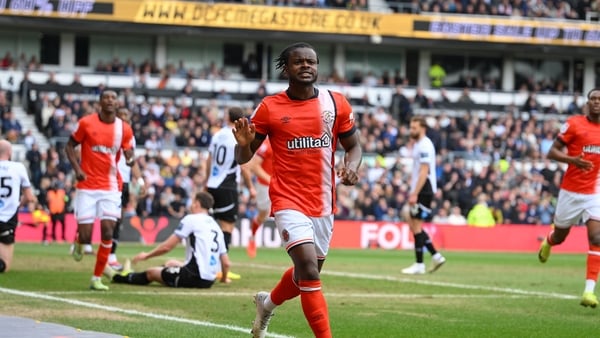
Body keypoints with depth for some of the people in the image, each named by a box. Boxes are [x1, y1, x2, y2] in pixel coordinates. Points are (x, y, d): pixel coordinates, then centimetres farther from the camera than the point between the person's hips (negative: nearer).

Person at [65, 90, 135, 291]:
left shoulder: (124, 129, 2)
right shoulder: (86, 123, -3)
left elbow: (129, 154, 5)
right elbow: (70, 146, 5)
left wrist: (131, 159, -19)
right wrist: (77, 168, -9)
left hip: (110, 187, 2)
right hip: (87, 186, -2)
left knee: (107, 232, -9)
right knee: (85, 235, -6)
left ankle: (97, 278, 1)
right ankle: (78, 243, 33)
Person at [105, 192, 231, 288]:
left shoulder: (191, 219, -5)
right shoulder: (216, 226, 14)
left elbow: (167, 246, -6)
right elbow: (226, 263, 11)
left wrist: (147, 255, 9)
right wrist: (224, 278, 31)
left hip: (195, 276, -8)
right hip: (209, 281, 8)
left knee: (151, 272, 12)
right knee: (171, 263, 31)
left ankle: (117, 277, 33)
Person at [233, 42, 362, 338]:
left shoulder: (336, 103, 2)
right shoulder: (269, 108, -4)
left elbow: (353, 146, 11)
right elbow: (243, 158, 1)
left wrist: (351, 166, -11)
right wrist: (244, 143, -23)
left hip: (323, 202, 4)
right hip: (288, 200, -4)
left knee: (307, 274, 19)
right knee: (309, 272, -21)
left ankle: (267, 303, 50)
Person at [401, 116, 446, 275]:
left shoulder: (425, 146, -14)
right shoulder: (418, 144, 16)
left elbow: (424, 172, -20)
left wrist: (415, 194, -24)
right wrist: (413, 192, 17)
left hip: (424, 190, -10)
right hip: (418, 190, 10)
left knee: (416, 226, -7)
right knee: (413, 224, 11)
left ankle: (419, 265, -2)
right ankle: (436, 256, 13)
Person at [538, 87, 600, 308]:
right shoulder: (574, 124, -6)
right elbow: (552, 152, -6)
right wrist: (572, 159, -24)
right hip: (571, 191, -1)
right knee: (560, 236, 14)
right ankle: (547, 244, 54)